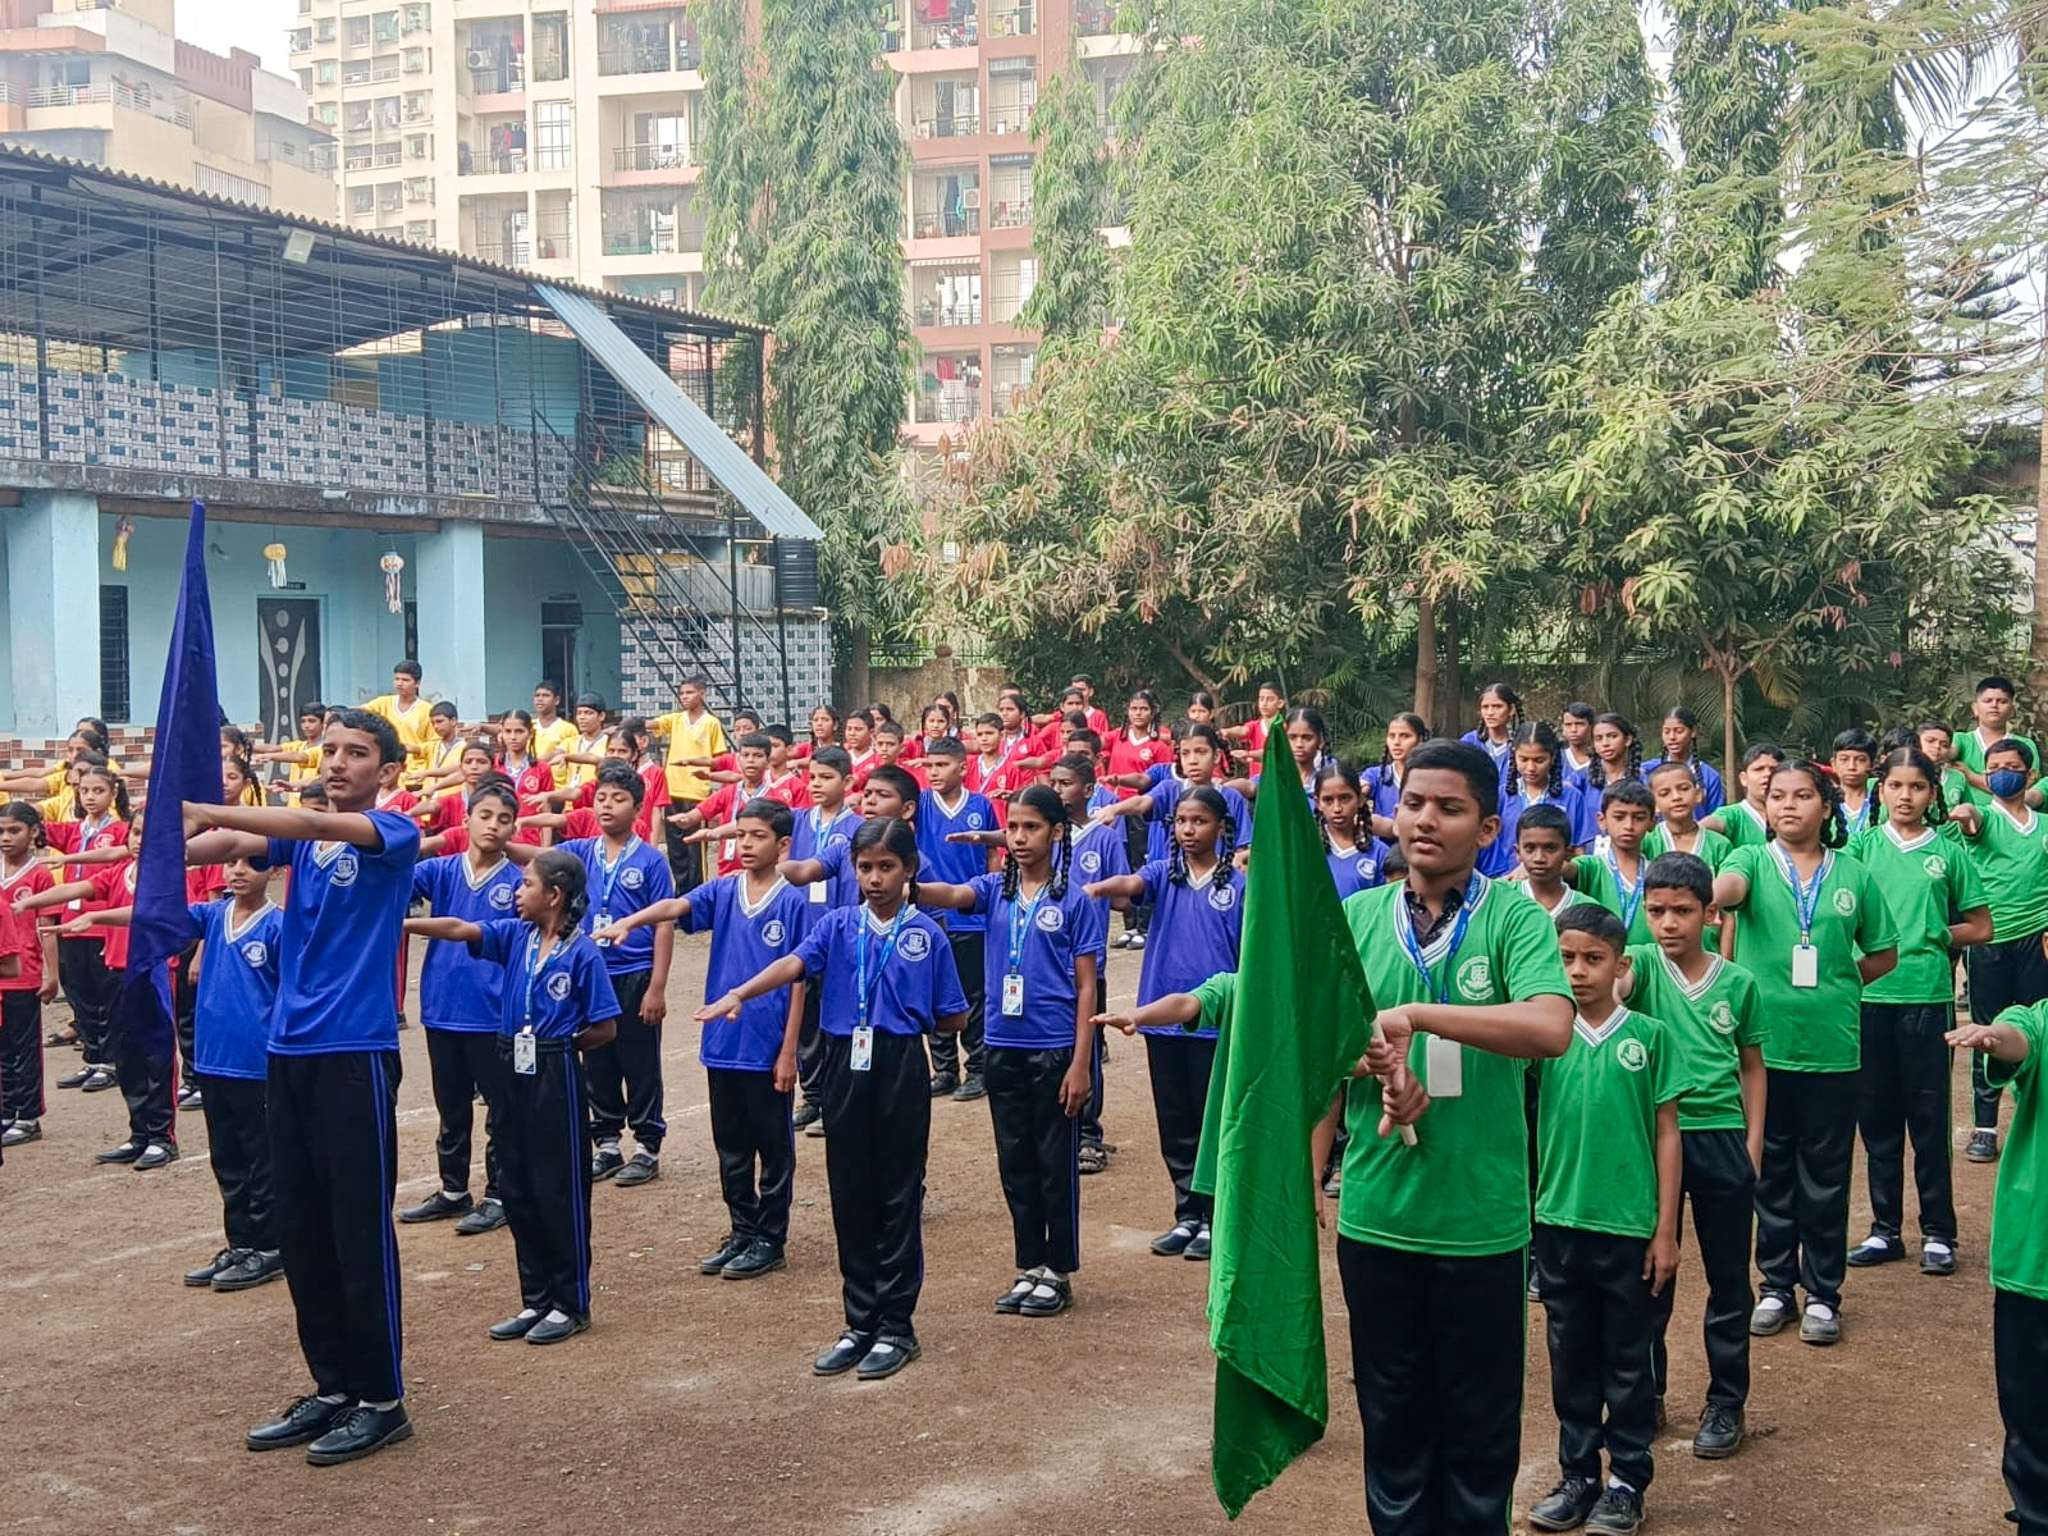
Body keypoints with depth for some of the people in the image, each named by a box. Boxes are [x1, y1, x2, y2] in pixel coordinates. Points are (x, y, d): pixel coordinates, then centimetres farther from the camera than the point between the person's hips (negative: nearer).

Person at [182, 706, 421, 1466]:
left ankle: (382, 1399, 8)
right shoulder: (300, 835, 13)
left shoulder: (394, 832, -4)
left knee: (359, 1232, -2)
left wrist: (203, 812, -32)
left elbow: (314, 824, -23)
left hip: (356, 1053, -6)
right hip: (288, 1049, 6)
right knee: (301, 1231, 11)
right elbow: (239, 844, -6)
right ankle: (333, 1387, 22)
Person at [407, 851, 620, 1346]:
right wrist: (399, 924, -14)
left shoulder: (582, 953, -12)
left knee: (559, 1191, 2)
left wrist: (557, 1044, -3)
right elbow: (459, 929, -5)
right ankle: (536, 1300, 23)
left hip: (556, 1078, -6)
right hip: (513, 1074, 6)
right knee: (517, 1190, 12)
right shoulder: (515, 935, 5)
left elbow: (604, 1027, -9)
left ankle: (571, 1304, 13)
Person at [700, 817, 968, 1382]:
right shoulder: (838, 925, 4)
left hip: (901, 1070, -2)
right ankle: (861, 1324, 20)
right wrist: (739, 994, -29)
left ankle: (897, 1327, 14)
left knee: (898, 1198, 4)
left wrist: (902, 1019, 4)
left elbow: (953, 1017, 2)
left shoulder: (926, 934, -1)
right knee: (850, 1197, 8)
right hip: (845, 1066, 3)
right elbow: (793, 963, -15)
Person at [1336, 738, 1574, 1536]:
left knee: (1481, 1427, 12)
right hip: (1375, 1213, 3)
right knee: (1392, 1418, 16)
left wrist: (1415, 1014, -28)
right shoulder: (1356, 917, 2)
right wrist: (1377, 1063, -16)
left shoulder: (1515, 917, -8)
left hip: (1482, 1219, -3)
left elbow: (1550, 1027, -25)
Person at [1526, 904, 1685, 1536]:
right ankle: (1577, 1476, 27)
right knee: (1571, 1359, 14)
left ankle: (1628, 1481, 23)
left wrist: (1666, 1230, -3)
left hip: (1630, 1228, -2)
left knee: (1627, 1363, 10)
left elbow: (1666, 1134, -1)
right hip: (1558, 1223, 2)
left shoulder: (1650, 1035, -4)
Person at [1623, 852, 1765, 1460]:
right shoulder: (1642, 964, -3)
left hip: (1721, 1139, 1)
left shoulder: (1738, 983, 1)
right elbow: (1611, 986, -27)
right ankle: (1644, 1395, 26)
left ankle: (1726, 1403, 22)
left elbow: (1751, 1066, 10)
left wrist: (1753, 1142, 3)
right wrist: (1610, 980, -51)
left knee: (1728, 1277, 8)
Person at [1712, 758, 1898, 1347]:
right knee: (1770, 1174, 11)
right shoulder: (1752, 861, -1)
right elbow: (1728, 888, -26)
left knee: (1826, 1177, 8)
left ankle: (1823, 1293, 21)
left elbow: (1884, 953, 14)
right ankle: (1776, 1286, 24)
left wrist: (1836, 983, 0)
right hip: (1763, 1046, 0)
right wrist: (1710, 893, -49)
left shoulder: (1853, 876, 3)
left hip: (1831, 1049, 1)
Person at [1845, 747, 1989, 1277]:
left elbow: (1980, 929, 9)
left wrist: (1932, 936, -2)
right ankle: (1885, 1229, 20)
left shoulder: (1949, 851, 5)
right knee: (1876, 1116, 9)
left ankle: (1938, 1232, 14)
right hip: (1869, 993, 1)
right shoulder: (1863, 845, 6)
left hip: (1928, 995, -1)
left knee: (1929, 1117, 3)